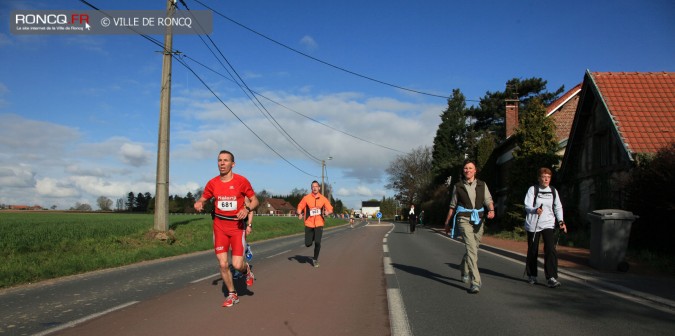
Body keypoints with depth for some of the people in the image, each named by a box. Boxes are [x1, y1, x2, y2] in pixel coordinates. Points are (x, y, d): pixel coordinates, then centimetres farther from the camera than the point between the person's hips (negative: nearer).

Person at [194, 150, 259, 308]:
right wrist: (198, 204, -12)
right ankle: (232, 295, 23)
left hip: (237, 226, -2)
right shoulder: (212, 183, -1)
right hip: (220, 226, 3)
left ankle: (246, 270, 29)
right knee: (223, 264, 1)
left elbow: (255, 201, 0)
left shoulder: (241, 181, -8)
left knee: (237, 265, -9)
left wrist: (247, 209, -21)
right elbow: (202, 199, 12)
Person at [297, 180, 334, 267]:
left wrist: (327, 212, -19)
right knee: (308, 244, 1)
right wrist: (299, 214, -18)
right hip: (309, 224, 0)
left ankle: (315, 259, 12)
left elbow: (330, 209, 4)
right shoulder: (306, 198, -4)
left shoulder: (323, 199, -1)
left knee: (317, 242, -12)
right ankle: (312, 237, 40)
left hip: (319, 224, 0)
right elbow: (300, 207, 3)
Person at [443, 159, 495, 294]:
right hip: (464, 219, -3)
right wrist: (447, 222, 15)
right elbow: (452, 206, 12)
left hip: (479, 219, 3)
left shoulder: (482, 185, 9)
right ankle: (475, 282, -19)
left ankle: (464, 270, 44)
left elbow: (488, 200, 0)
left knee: (473, 247, 15)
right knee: (471, 248, -17)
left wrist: (491, 210, -21)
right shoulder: (458, 186, 5)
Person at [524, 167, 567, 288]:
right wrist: (536, 210, -30)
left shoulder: (553, 191, 9)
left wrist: (561, 221, -3)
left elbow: (558, 207, 12)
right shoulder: (532, 189, -2)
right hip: (533, 224, -2)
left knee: (550, 249, -13)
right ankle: (532, 275, 23)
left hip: (548, 224, 2)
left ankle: (551, 278, -12)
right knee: (533, 250, 6)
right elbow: (527, 206, -9)